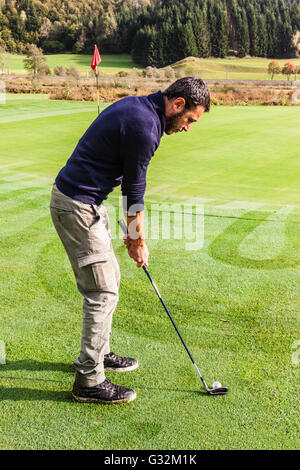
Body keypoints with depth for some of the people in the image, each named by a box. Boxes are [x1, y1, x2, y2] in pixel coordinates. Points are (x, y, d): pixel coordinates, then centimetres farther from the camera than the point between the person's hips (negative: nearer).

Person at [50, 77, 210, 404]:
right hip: (77, 207, -11)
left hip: (88, 200, 11)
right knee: (103, 292, -5)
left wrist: (131, 231, 17)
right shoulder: (145, 126, -20)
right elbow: (133, 190, -13)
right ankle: (89, 381, 7)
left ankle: (98, 353, 33)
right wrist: (139, 241, 1)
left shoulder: (136, 106, 12)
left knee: (109, 277, 18)